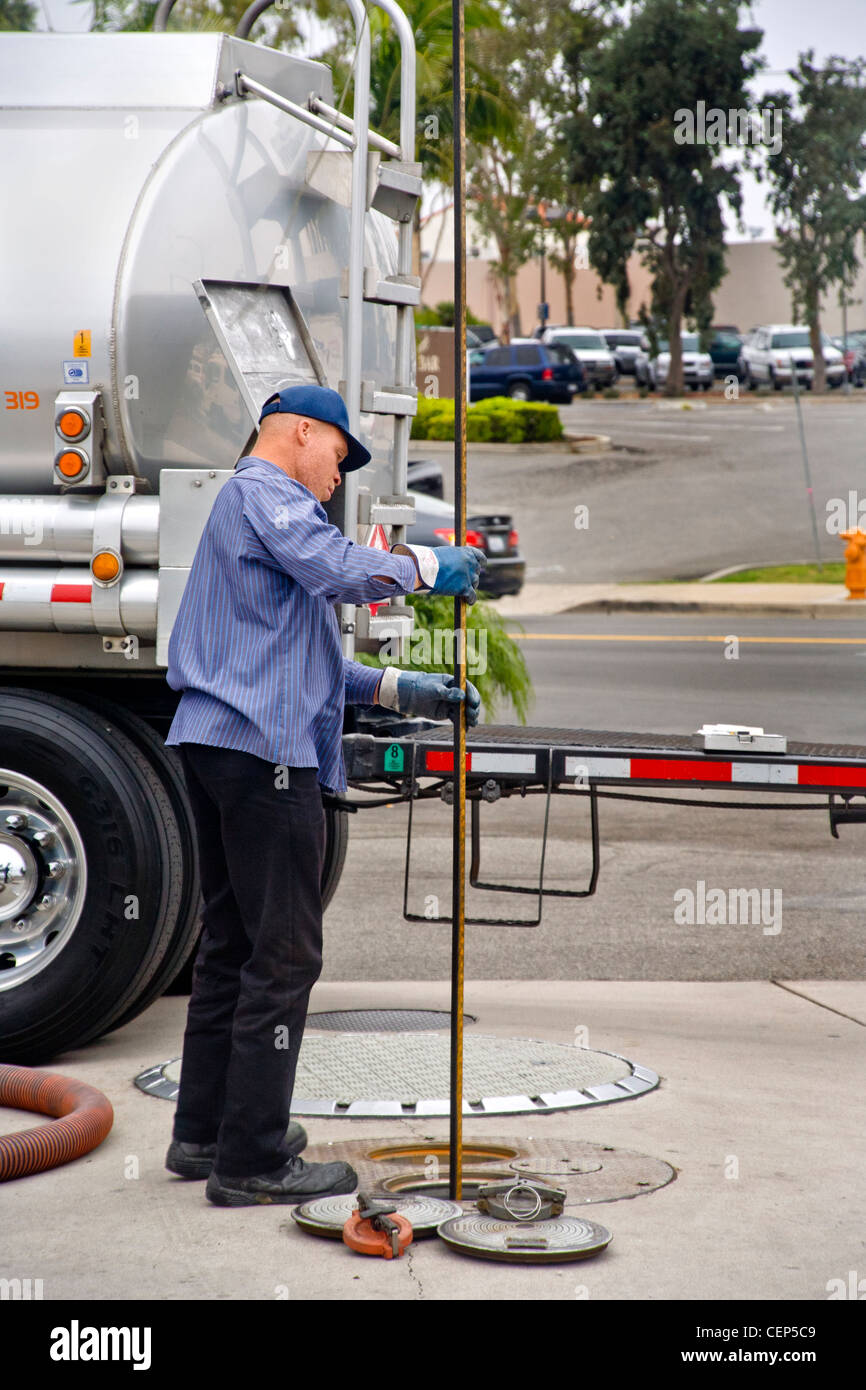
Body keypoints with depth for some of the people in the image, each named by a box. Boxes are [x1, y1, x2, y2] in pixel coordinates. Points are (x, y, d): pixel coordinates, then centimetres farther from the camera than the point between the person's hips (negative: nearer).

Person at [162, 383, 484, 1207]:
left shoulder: (255, 509, 29)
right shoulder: (262, 492, -3)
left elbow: (308, 665, 28)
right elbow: (340, 570, -23)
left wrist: (407, 692, 21)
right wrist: (428, 566, -8)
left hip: (215, 740, 11)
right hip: (262, 746, -11)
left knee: (231, 941, 16)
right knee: (284, 952, -7)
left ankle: (204, 1131, 23)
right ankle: (252, 1161, -5)